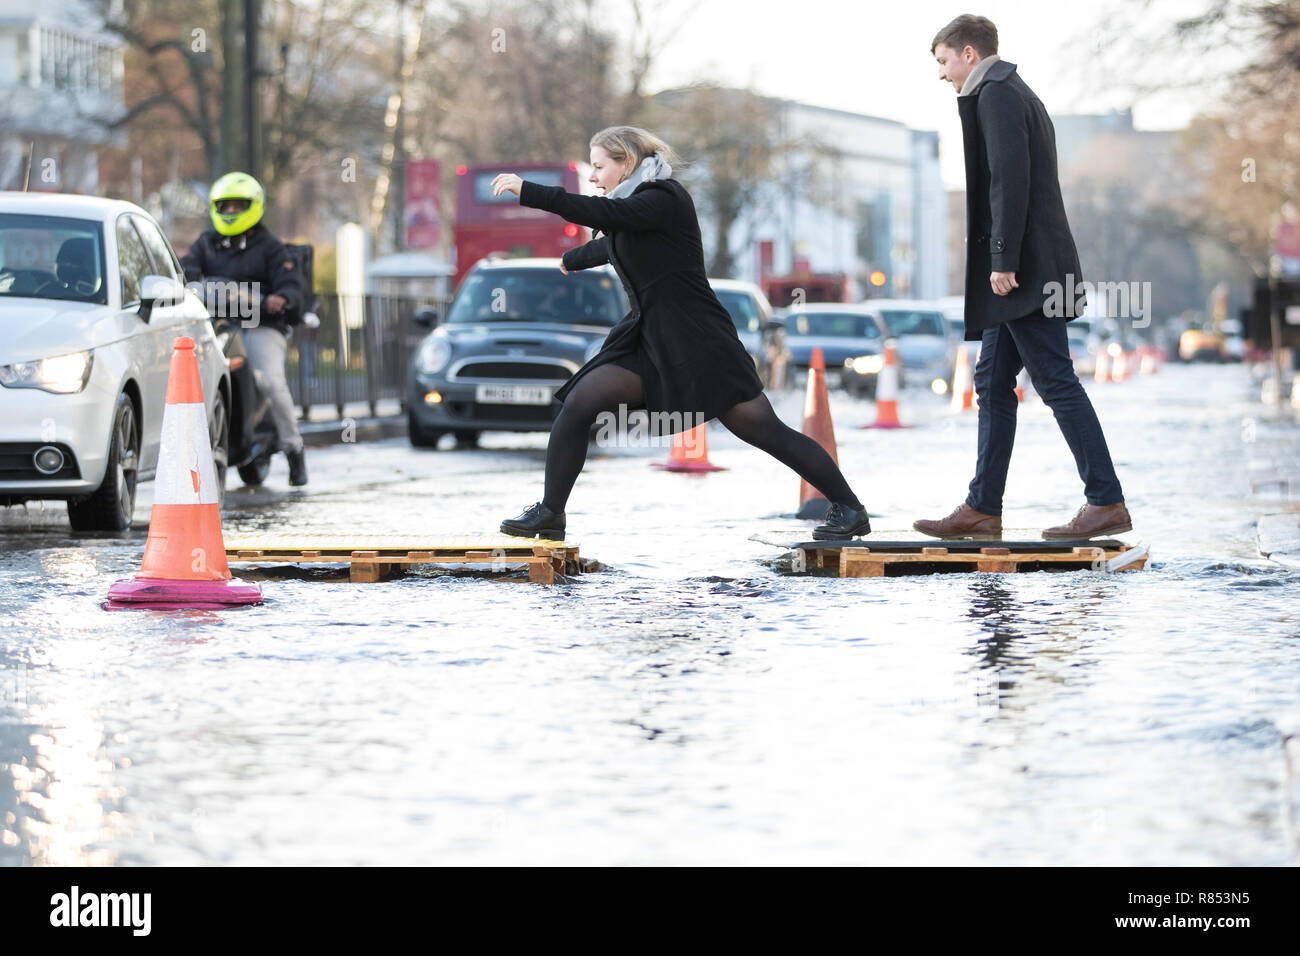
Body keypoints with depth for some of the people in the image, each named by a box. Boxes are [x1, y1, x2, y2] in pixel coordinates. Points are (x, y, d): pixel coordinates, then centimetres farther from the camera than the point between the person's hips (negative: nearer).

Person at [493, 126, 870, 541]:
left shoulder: (665, 198, -12)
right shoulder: (636, 202, 15)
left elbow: (602, 214, -28)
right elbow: (608, 244, 37)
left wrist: (528, 191, -29)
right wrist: (571, 260, 57)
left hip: (698, 338, -8)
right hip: (648, 336, 8)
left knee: (762, 429, -7)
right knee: (579, 402, -6)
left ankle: (849, 509, 1)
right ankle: (550, 513, 1)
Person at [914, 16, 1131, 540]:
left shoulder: (995, 95, -9)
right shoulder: (1019, 95, 23)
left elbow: (1010, 179, -19)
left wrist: (1003, 260, -21)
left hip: (1022, 267, -11)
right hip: (1020, 277, 11)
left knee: (1056, 381, -11)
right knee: (993, 383, 10)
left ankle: (1107, 502, -11)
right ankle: (982, 508, 11)